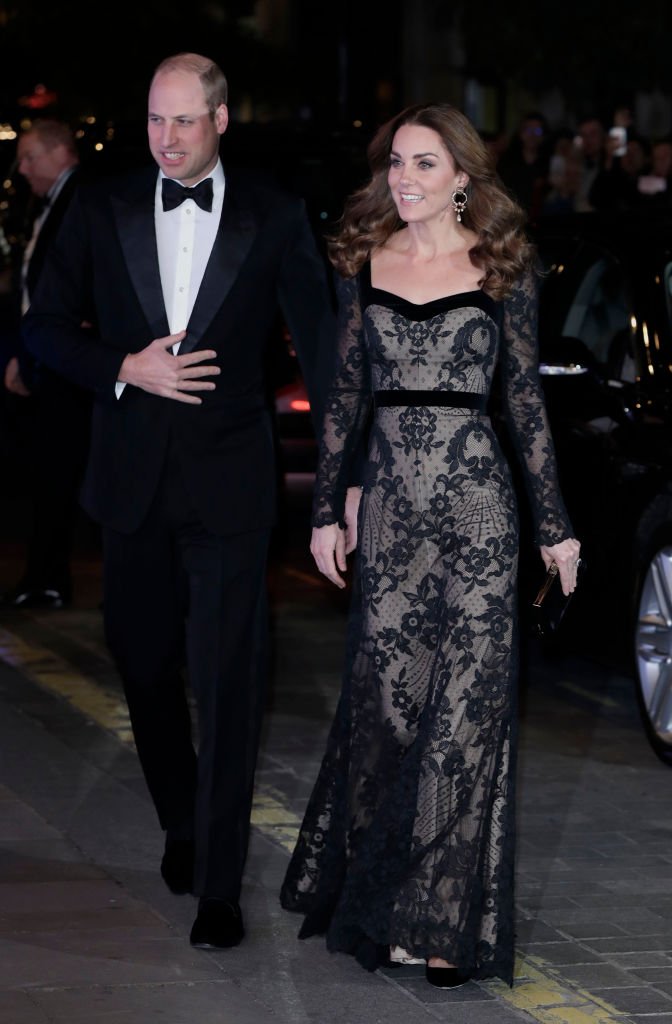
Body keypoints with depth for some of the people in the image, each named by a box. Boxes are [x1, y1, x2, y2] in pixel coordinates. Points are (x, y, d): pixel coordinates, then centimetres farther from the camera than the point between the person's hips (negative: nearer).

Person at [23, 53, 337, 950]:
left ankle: (219, 884, -3)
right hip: (132, 476, 3)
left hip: (228, 478, -3)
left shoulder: (275, 217, -1)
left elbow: (319, 344, -1)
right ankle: (182, 823, 37)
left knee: (227, 680, -7)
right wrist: (125, 369, -10)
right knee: (146, 666, 14)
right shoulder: (102, 210, 4)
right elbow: (46, 326, 7)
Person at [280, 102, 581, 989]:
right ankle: (375, 897, 19)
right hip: (391, 500, 3)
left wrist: (556, 522, 3)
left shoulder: (500, 266, 2)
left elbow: (525, 394, 4)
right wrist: (328, 507, 9)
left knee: (466, 702, -4)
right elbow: (345, 391, 13)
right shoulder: (363, 262, 9)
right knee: (385, 696, 3)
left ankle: (445, 922, 1)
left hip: (476, 498, -2)